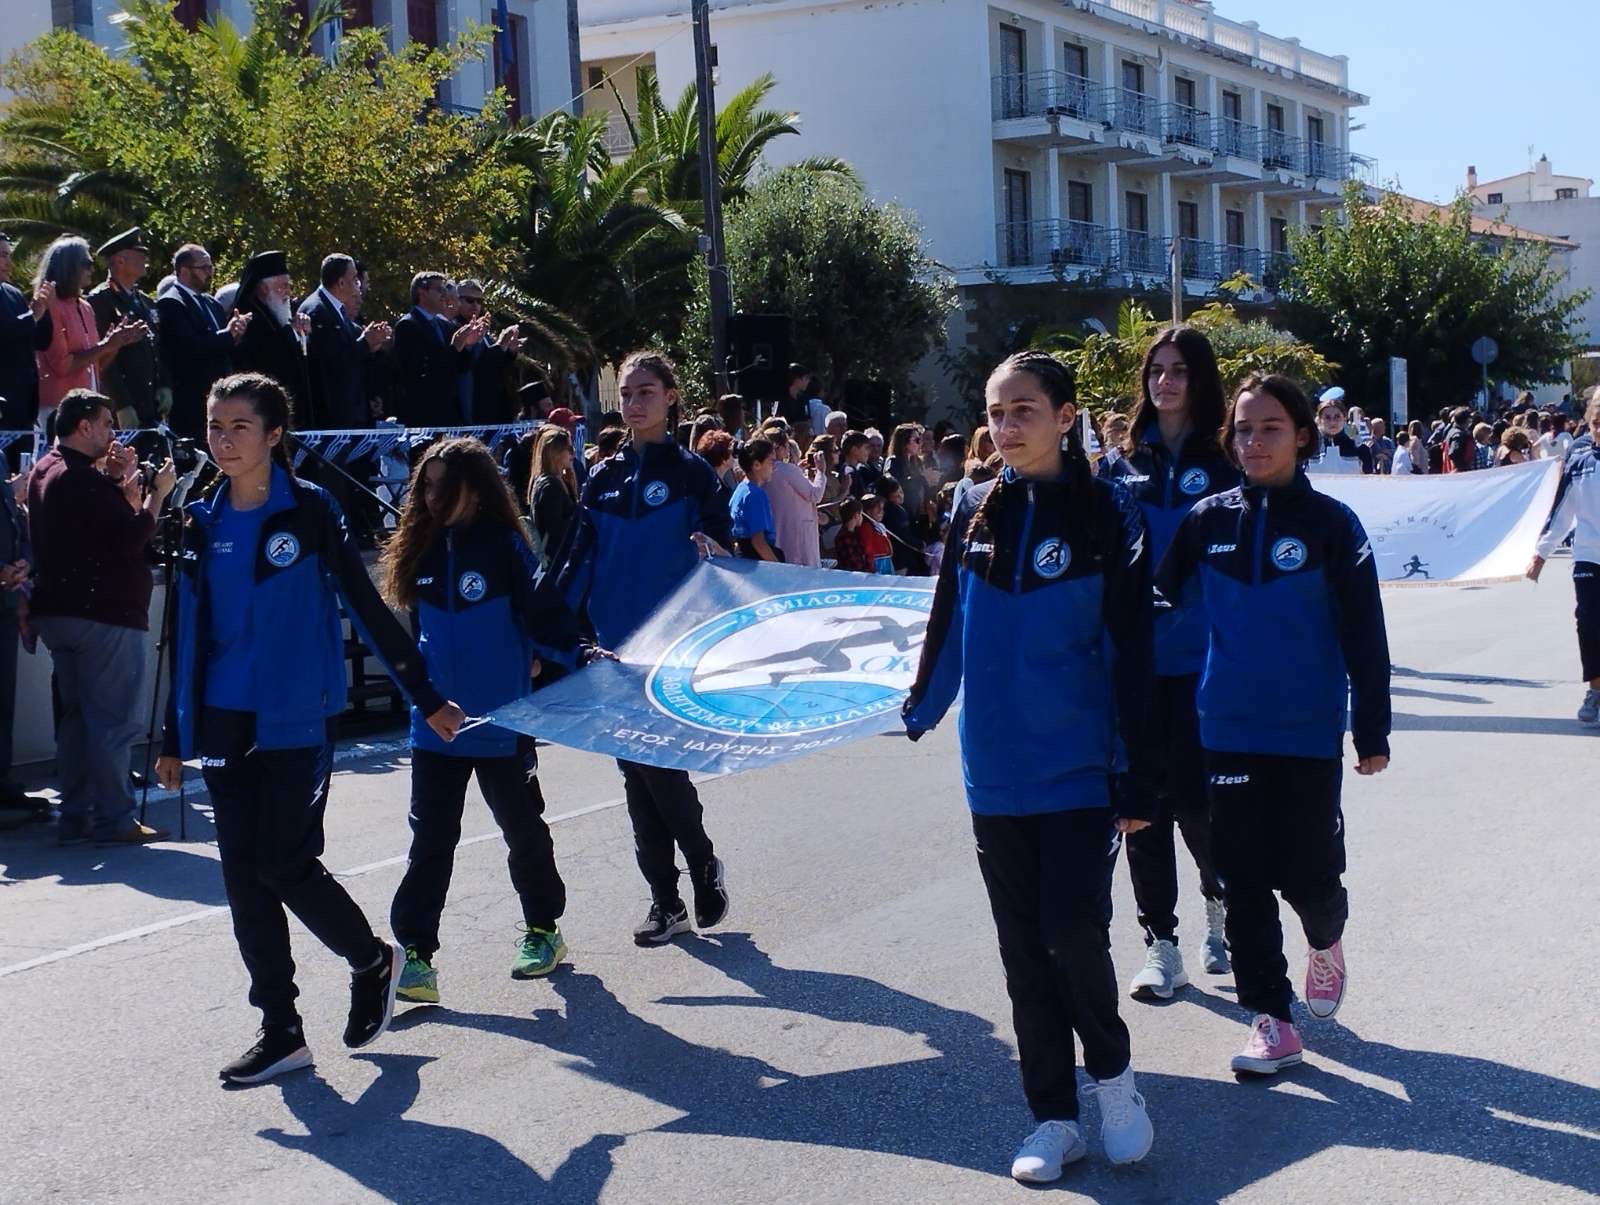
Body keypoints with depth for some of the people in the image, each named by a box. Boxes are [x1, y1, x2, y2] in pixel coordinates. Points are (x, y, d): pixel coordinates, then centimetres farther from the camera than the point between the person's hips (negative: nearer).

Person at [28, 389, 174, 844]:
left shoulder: (44, 472, 14)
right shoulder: (84, 479, -17)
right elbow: (133, 536, -20)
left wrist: (122, 482, 6)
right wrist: (157, 492, -8)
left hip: (57, 611, 10)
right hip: (102, 613, -10)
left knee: (76, 716, 14)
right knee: (114, 718, -4)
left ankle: (75, 817, 16)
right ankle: (113, 820, -2)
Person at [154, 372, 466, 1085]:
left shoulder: (310, 511, -5)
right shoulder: (202, 522, 9)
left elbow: (366, 607, -3)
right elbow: (189, 634, 13)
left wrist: (426, 697, -3)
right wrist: (175, 737, 13)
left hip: (296, 722, -5)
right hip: (224, 726, 5)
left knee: (284, 863, -8)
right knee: (245, 876, 5)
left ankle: (372, 960, 19)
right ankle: (280, 1031, 14)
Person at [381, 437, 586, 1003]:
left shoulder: (504, 546, -9)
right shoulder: (423, 549, 6)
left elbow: (544, 610, -11)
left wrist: (556, 661, -18)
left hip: (501, 722, -4)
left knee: (522, 827, 12)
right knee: (430, 839, -1)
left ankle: (543, 929, 29)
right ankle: (415, 953, -2)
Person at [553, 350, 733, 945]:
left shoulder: (690, 472, -1)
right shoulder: (604, 477, 10)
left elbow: (724, 547, -3)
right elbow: (578, 561, 10)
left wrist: (713, 548, -27)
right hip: (617, 647, 5)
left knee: (660, 761, -9)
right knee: (637, 768, 6)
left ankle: (704, 862, 17)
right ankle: (666, 901, 15)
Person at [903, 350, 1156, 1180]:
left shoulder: (1106, 517, -7)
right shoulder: (975, 514, 4)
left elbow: (1129, 656, -7)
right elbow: (948, 628, 15)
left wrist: (1137, 780, -9)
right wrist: (918, 711, 22)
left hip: (1080, 771, -4)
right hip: (995, 776, 4)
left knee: (1074, 933, -9)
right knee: (1024, 951, 8)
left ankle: (1112, 1073, 20)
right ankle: (1053, 1118, 20)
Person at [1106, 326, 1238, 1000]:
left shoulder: (1224, 464, 0)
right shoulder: (1126, 464, 9)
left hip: (1201, 660, -3)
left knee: (1191, 795, -4)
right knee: (1142, 799, 3)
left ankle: (1220, 902, 26)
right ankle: (1161, 948, 12)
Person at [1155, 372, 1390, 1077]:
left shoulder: (1330, 524, -5)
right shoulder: (1207, 521, 2)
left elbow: (1364, 635, -3)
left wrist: (1373, 730, -3)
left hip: (1309, 733, -2)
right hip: (1229, 730, 2)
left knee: (1308, 874, 2)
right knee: (1243, 881, 3)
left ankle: (1325, 940, 36)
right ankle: (1271, 1020, 13)